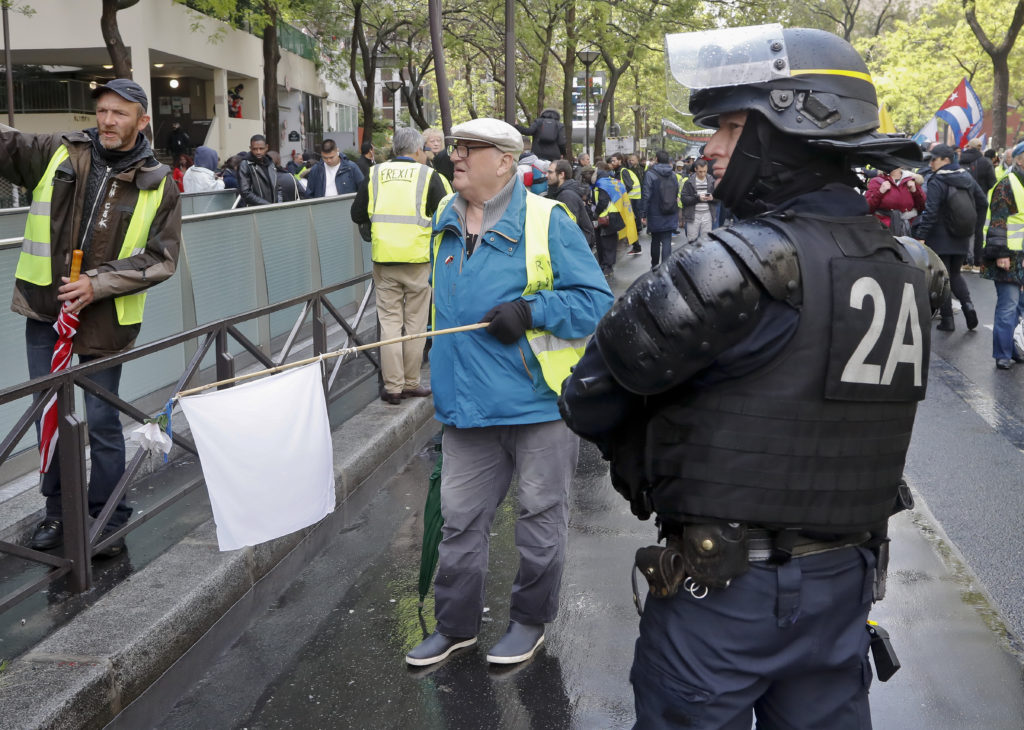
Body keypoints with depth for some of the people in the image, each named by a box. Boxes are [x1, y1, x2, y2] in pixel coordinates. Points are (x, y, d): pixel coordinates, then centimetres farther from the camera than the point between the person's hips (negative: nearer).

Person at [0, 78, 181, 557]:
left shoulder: (159, 185, -3)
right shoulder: (59, 154, 2)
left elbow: (161, 259, -6)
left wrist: (98, 284, -15)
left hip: (105, 318, -2)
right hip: (44, 309, 3)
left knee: (102, 421, 5)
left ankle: (108, 519, 21)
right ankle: (58, 512, 29)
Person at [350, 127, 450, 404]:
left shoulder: (375, 174, 6)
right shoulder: (428, 176, -1)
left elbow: (357, 214, 11)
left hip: (383, 258, 2)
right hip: (418, 259, -2)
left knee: (389, 321, 6)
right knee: (415, 323, 8)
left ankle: (393, 387, 5)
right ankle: (411, 383, 15)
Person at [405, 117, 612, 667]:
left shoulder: (546, 220, -11)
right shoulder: (445, 222, 9)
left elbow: (596, 300, -11)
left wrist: (531, 309, -23)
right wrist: (443, 377, 23)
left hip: (538, 401, -5)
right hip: (467, 406, 5)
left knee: (541, 518, 10)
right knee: (460, 518, 11)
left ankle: (531, 621, 27)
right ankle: (456, 625, 26)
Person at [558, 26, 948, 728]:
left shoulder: (743, 262, -22)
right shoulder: (909, 268, -1)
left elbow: (592, 398, -15)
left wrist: (642, 458, 5)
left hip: (725, 588, -6)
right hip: (847, 577, 7)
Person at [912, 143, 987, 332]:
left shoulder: (936, 183, -14)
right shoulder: (967, 177, 7)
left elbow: (930, 212, -21)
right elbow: (982, 203, 14)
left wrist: (921, 236, -20)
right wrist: (975, 228, 22)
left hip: (940, 239, -6)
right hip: (962, 240, 6)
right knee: (955, 274, 20)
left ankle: (947, 319, 3)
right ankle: (967, 304, -3)